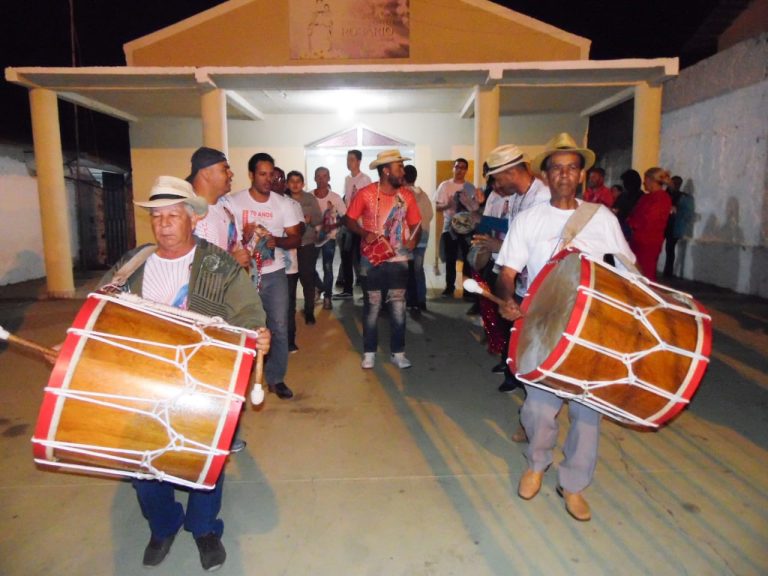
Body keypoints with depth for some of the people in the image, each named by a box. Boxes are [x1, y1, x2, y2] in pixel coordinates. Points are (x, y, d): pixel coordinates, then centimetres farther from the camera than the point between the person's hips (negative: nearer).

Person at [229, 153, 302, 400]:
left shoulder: (284, 203, 3)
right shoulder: (234, 202, -3)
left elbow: (296, 238, 2)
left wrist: (277, 241, -18)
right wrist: (242, 238, -20)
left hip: (274, 274, 2)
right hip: (243, 274, -1)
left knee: (279, 327, 4)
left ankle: (276, 378, 19)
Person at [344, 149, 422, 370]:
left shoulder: (407, 195, 0)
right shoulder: (366, 193, -9)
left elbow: (415, 225, 5)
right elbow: (348, 220, -2)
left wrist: (413, 241, -15)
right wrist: (365, 233, -19)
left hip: (398, 260, 2)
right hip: (372, 260, -2)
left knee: (398, 308, 7)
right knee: (372, 307, 8)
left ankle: (398, 352, 20)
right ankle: (369, 352, 22)